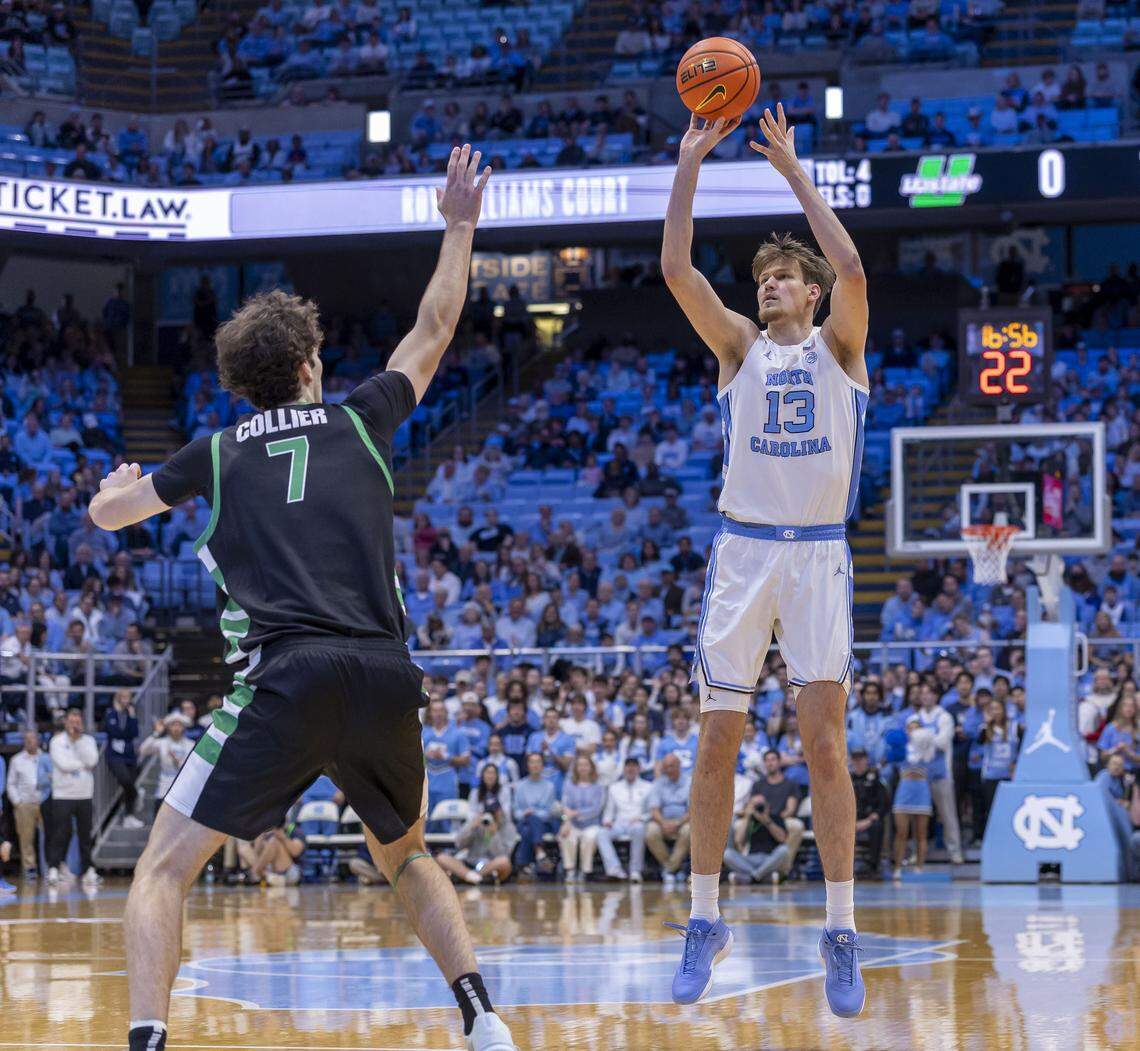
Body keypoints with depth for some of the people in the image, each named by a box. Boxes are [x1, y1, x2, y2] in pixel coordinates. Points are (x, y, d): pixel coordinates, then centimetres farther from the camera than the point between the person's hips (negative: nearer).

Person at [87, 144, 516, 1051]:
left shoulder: (219, 455, 14)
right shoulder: (358, 421, 16)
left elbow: (108, 512, 32)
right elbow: (435, 330, 33)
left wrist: (120, 484, 55)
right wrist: (459, 225, 45)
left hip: (287, 679, -3)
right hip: (387, 677, 3)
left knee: (164, 869, 1)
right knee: (406, 855, 28)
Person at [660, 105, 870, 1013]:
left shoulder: (838, 345, 5)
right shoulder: (740, 347, 10)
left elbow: (851, 270, -15)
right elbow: (676, 270, -2)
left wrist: (794, 171, -12)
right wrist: (690, 164, -8)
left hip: (819, 555, -2)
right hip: (742, 553, 2)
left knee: (825, 741, -6)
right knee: (718, 741, 1)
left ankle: (842, 936, -2)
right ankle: (706, 923, 11)